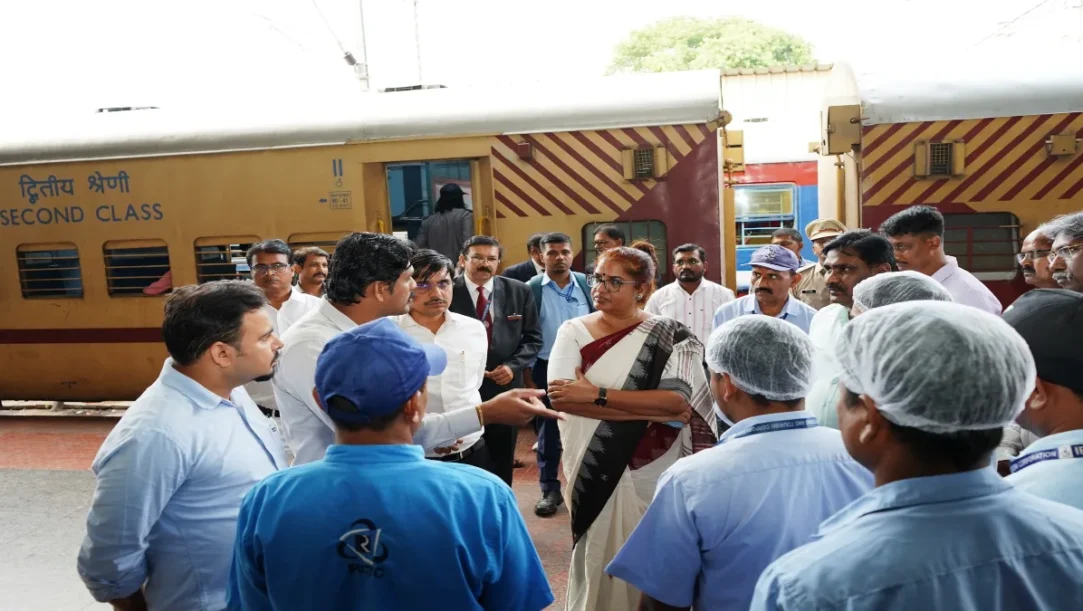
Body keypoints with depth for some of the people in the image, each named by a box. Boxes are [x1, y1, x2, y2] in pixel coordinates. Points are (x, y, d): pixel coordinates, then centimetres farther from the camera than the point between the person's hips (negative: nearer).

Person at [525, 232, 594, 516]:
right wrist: (529, 365, -11)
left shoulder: (587, 284, 2)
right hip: (548, 367, -2)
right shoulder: (531, 288, -5)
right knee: (548, 430, 8)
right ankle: (550, 489, 19)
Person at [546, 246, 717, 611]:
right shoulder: (574, 332, -2)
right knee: (598, 564, 13)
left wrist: (597, 395, -21)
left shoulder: (670, 336, -3)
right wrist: (654, 408, -20)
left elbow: (678, 401, -18)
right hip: (595, 473, 1)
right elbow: (560, 397, -18)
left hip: (656, 475, 0)